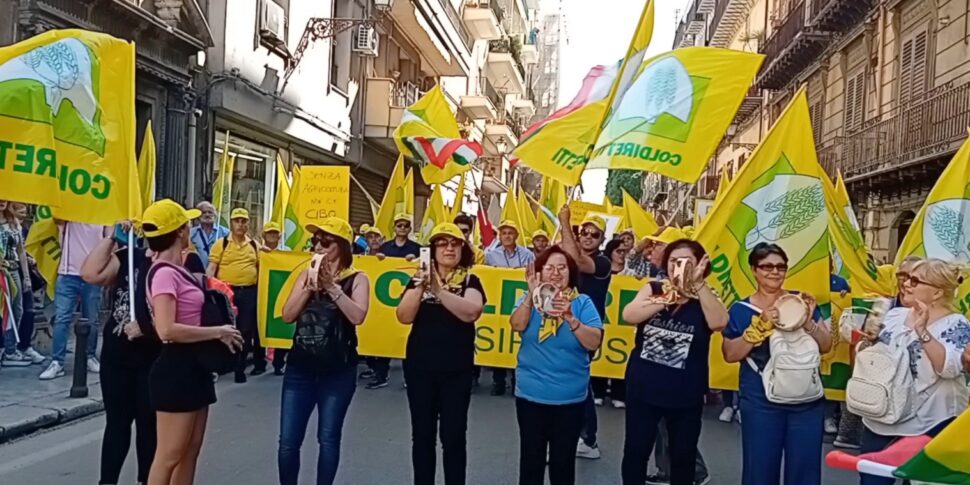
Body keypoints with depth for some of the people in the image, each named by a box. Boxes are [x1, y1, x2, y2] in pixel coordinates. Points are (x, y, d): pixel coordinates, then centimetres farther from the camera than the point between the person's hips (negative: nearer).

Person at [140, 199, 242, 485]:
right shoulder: (164, 273, -17)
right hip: (175, 369, -10)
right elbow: (167, 330, -28)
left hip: (193, 366, 10)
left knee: (191, 450, 15)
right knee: (170, 455, -1)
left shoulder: (176, 271, 11)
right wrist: (218, 332, -20)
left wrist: (219, 332, 5)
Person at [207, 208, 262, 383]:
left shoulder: (254, 245, 10)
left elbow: (259, 268, 15)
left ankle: (239, 368, 14)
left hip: (249, 292, 3)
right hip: (226, 291, -2)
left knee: (246, 330, 4)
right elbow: (211, 267, -4)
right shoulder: (221, 243, 1)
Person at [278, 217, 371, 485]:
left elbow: (357, 316, -19)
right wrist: (310, 287, -11)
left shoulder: (357, 279, -3)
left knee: (328, 439, 8)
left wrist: (332, 286, -20)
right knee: (288, 441, 5)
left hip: (338, 372, -3)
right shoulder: (307, 274, 7)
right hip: (299, 368, 3)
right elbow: (287, 315, 0)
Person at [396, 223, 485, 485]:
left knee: (453, 435, 4)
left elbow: (471, 313, -21)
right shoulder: (419, 279, 3)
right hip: (419, 367, 2)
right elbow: (404, 316, -9)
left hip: (457, 370, -1)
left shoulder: (470, 281, -2)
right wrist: (420, 288, -25)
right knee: (422, 434, 11)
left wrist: (438, 290, -30)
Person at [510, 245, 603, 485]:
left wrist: (570, 318, -31)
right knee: (531, 458, 11)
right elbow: (517, 325, -19)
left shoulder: (583, 303, -5)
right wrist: (531, 295, -32)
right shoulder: (530, 298, 0)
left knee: (563, 461, 11)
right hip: (530, 394, 1)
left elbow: (594, 342, -16)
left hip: (570, 397, -1)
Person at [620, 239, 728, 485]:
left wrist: (698, 283, -27)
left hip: (685, 394, -1)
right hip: (643, 387, 1)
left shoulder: (706, 298, -4)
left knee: (683, 455, 15)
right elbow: (629, 315, -16)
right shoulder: (653, 289, 0)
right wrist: (667, 299, -24)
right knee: (635, 449, 12)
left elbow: (719, 323, -25)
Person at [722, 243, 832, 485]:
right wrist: (761, 325, -19)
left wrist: (808, 322, -15)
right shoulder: (741, 309, 0)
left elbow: (826, 346, 4)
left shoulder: (801, 302, 5)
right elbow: (730, 355, -8)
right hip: (760, 402, -2)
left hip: (807, 400, 2)